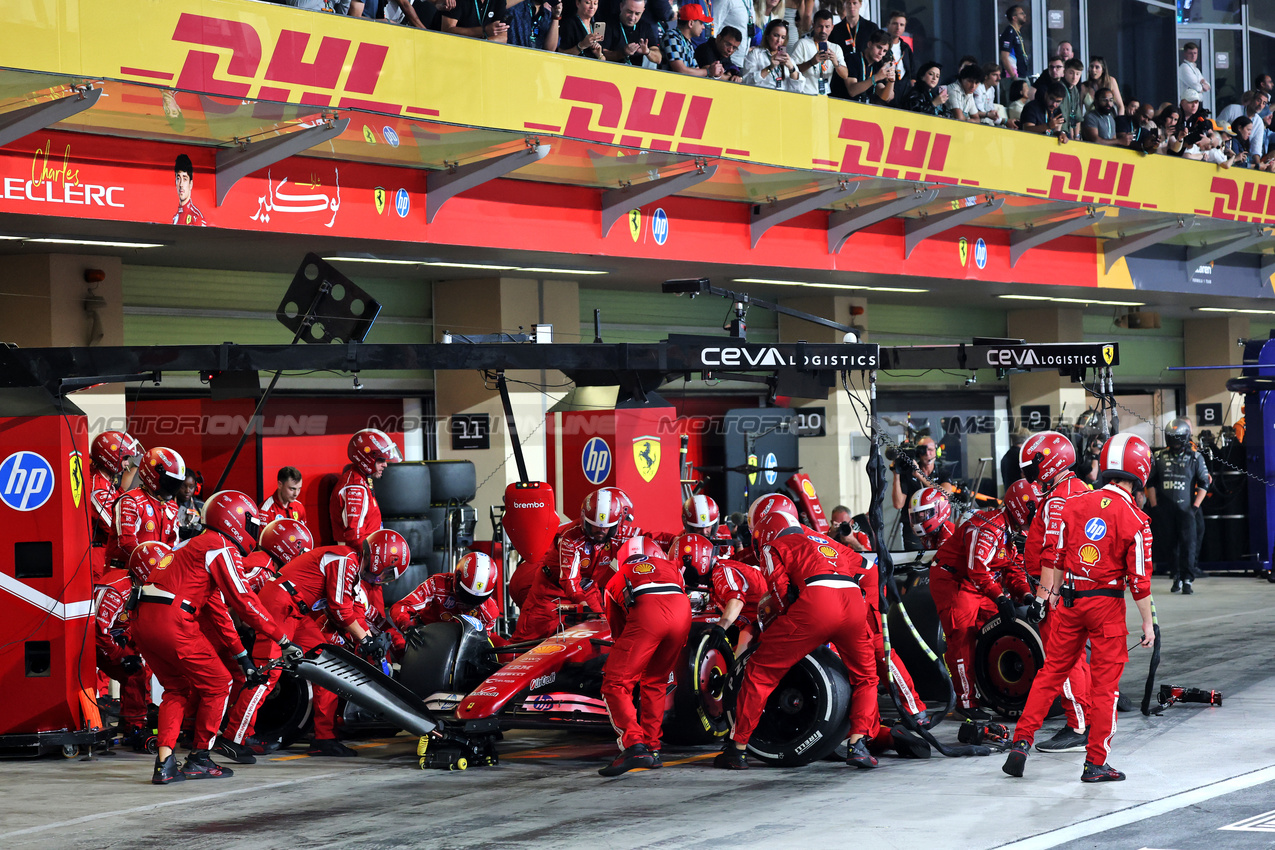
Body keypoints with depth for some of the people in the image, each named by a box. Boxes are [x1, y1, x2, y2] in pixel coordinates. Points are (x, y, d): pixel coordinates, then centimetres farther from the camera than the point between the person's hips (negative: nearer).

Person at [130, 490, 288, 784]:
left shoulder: (197, 545, 28)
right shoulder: (223, 549, -2)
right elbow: (243, 601, -8)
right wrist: (283, 640, -3)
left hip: (142, 623, 9)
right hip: (172, 622, -9)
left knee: (177, 689, 19)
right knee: (217, 685, 6)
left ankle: (164, 762, 6)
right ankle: (198, 760, 11)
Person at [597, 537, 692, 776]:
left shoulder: (615, 581, 35)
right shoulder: (670, 566, 40)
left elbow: (617, 631, 40)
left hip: (646, 612, -3)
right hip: (682, 611, 3)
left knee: (615, 684, 0)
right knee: (655, 683, 23)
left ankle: (634, 745, -19)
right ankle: (652, 748, 22)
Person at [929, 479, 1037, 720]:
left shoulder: (1011, 532, 10)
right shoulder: (989, 526, -24)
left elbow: (1012, 568, 13)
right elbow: (977, 566, -33)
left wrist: (1025, 594, -4)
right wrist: (1000, 597, -35)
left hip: (977, 584, 10)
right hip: (951, 580, -10)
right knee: (962, 638, -13)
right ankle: (966, 701, -12)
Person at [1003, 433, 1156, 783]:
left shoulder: (1074, 504, 1)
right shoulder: (1135, 520, -12)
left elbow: (1058, 557, 10)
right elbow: (1139, 579, -11)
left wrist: (1055, 593, 24)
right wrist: (1147, 623, -2)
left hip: (1070, 600, 4)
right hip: (1108, 604, -4)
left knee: (1052, 670, 15)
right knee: (1104, 681, 4)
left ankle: (1021, 741, 11)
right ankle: (1096, 763, 7)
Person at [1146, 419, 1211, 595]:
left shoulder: (1195, 458, 2)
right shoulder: (1159, 457, 7)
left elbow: (1204, 484, 3)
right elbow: (1150, 482, 12)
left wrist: (1195, 507, -5)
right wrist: (1154, 506, 4)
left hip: (1186, 509, -2)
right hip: (1165, 510, 2)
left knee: (1188, 544, -9)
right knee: (1171, 545, 7)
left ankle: (1187, 580, -9)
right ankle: (1176, 577, 18)